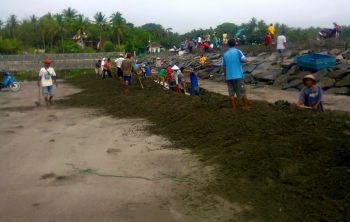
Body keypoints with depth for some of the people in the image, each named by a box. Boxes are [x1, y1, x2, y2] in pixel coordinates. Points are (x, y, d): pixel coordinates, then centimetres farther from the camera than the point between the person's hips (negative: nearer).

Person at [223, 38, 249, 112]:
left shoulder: (225, 54, 7)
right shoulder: (237, 51, -5)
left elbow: (224, 67, 10)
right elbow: (245, 60, -15)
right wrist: (240, 60, 7)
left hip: (229, 77, 3)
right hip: (238, 75, -3)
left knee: (231, 93, 10)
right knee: (242, 93, 6)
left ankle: (234, 108, 12)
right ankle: (246, 107, 12)